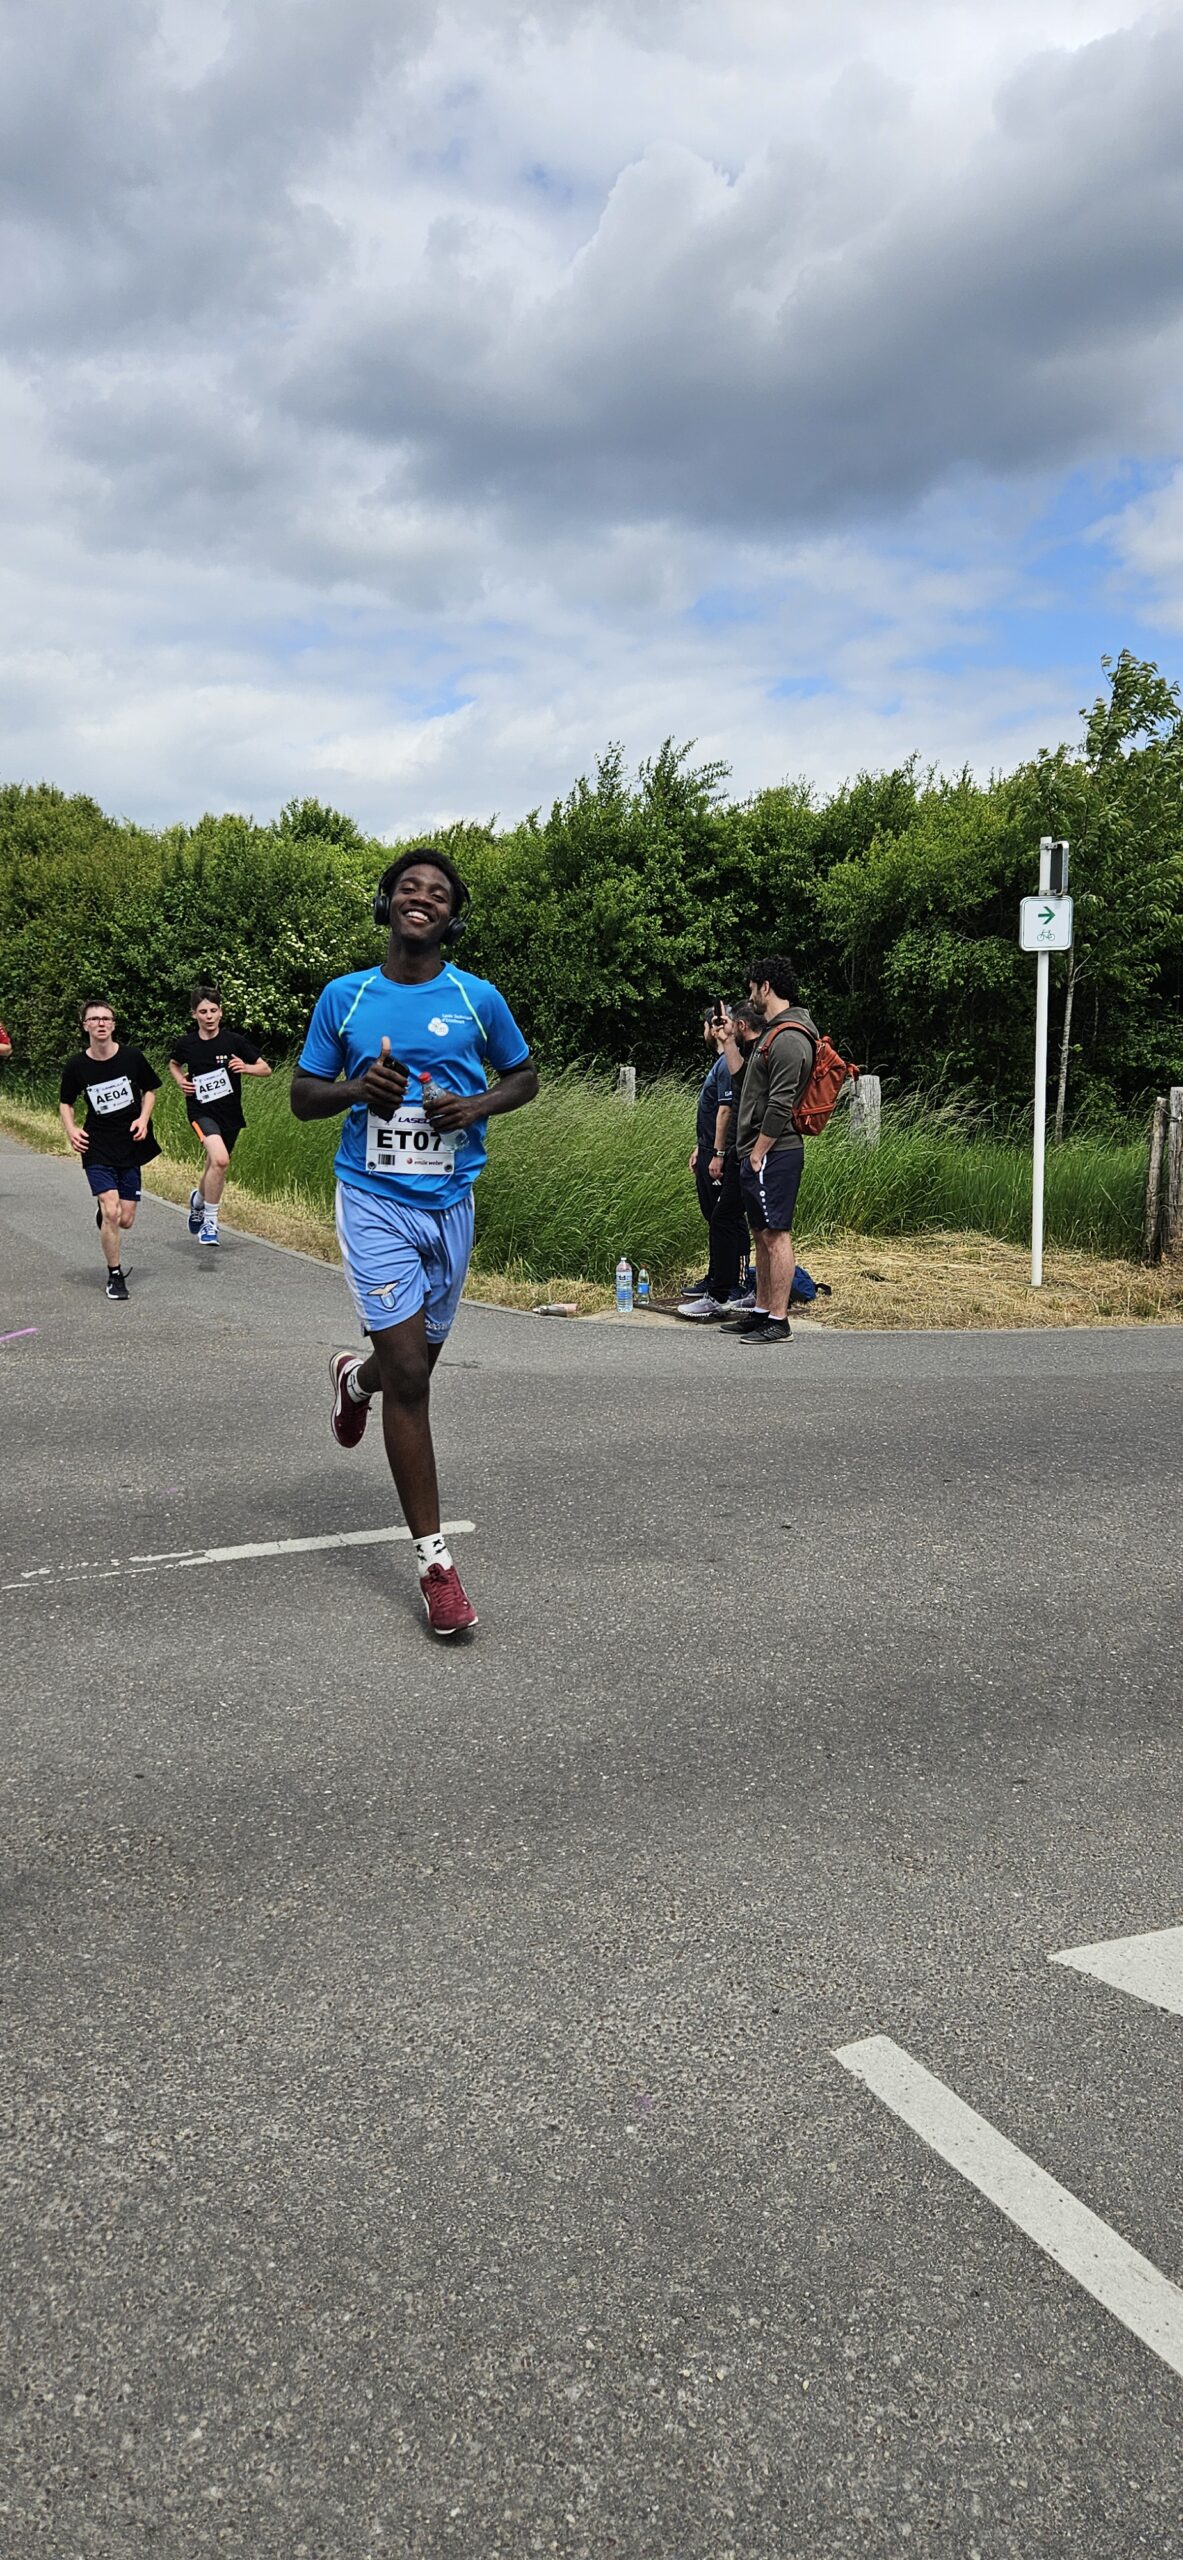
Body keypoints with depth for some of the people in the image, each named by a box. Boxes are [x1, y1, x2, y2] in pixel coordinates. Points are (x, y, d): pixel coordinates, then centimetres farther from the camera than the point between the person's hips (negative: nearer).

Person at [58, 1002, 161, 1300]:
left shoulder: (132, 1057, -5)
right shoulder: (76, 1066, -5)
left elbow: (150, 1089, 10)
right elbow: (66, 1103, 9)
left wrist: (143, 1118, -7)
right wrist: (71, 1130, -9)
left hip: (130, 1145, 1)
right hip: (97, 1147, -1)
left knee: (125, 1221, 3)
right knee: (111, 1212, -15)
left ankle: (103, 1213, 41)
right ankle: (115, 1276, 2)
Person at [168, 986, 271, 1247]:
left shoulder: (234, 1041, -6)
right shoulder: (186, 1044, -2)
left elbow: (265, 1069, -2)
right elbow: (173, 1064, 21)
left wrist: (245, 1067, -21)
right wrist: (180, 1081, 1)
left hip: (230, 1115, 2)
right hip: (202, 1111, -2)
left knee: (215, 1170, 16)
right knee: (220, 1160, -28)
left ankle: (199, 1200, 52)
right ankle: (210, 1220, -13)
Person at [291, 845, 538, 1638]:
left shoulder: (478, 999, 2)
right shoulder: (344, 997, 2)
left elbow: (524, 1077, 13)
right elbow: (303, 1096, 7)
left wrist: (476, 1106, -9)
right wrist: (358, 1087, -15)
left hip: (449, 1203, 2)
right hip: (375, 1204, -2)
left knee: (415, 1362, 15)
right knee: (408, 1372, -10)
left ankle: (354, 1378, 55)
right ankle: (435, 1560, -3)